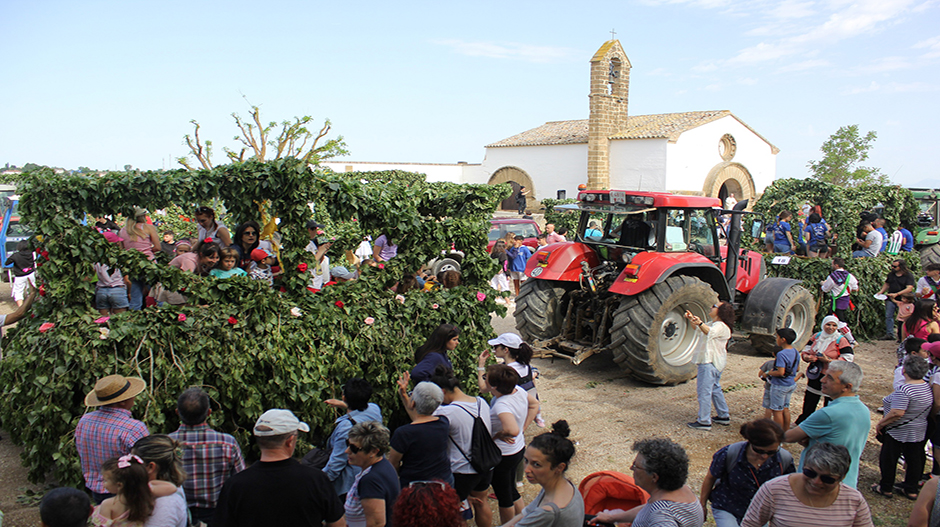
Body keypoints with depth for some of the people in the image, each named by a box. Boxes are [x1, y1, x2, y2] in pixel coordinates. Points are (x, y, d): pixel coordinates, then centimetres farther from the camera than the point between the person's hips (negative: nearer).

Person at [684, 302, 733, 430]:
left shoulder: (721, 326, -14)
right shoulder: (712, 324, 18)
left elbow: (710, 332, -36)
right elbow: (699, 328, 31)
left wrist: (700, 323, -54)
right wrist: (692, 319, 12)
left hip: (710, 363, -11)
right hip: (708, 361, 11)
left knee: (704, 391, -9)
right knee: (715, 389, 20)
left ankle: (704, 421, -7)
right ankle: (724, 416, 31)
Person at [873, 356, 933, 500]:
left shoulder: (904, 389, -26)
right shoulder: (928, 388, 0)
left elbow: (897, 413, -30)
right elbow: (929, 411, 13)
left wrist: (880, 423, -19)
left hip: (898, 432, -8)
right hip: (919, 432, 8)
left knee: (888, 459, 7)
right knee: (914, 459, 16)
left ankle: (886, 488, 17)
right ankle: (911, 489, 25)